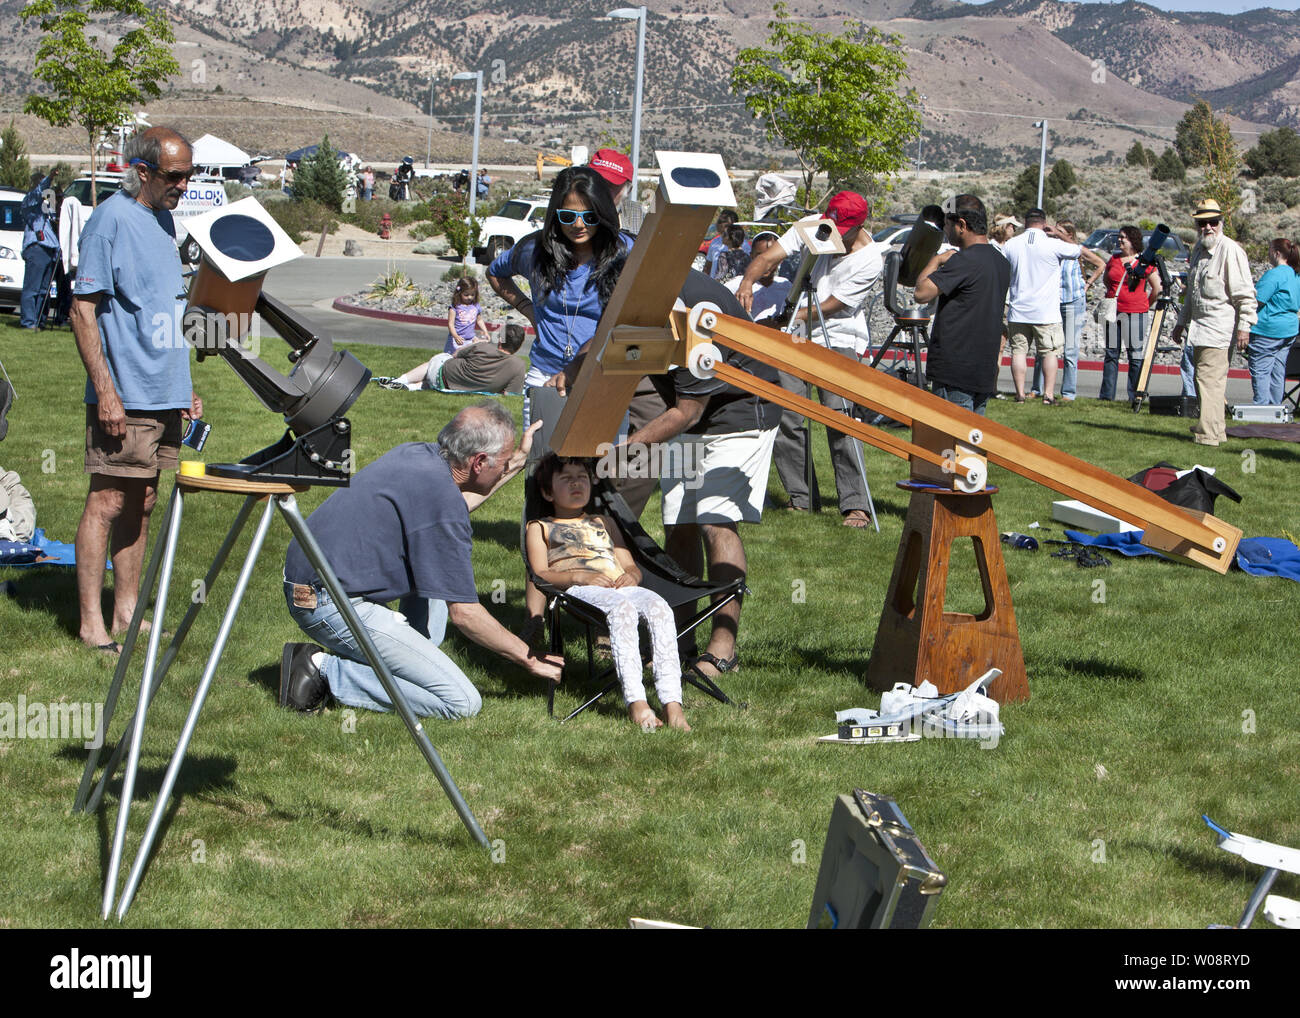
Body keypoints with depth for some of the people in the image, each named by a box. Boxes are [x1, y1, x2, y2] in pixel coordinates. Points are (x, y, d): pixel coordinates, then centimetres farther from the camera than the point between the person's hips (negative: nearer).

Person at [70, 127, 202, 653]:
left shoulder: (163, 219, 14)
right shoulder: (111, 219, -11)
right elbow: (83, 310, -14)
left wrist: (184, 386, 21)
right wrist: (105, 389, -19)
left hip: (164, 395, 8)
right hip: (124, 399, -8)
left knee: (140, 505, 12)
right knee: (108, 502, -6)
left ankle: (127, 611, 19)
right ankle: (92, 623, -3)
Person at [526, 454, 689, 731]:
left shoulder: (603, 522, 38)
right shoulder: (539, 528, 24)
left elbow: (631, 566, 29)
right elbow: (540, 574, 7)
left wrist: (631, 575, 3)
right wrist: (580, 577, -11)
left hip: (620, 586, 4)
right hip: (580, 591, -4)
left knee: (659, 608, -32)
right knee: (622, 608, -39)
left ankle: (672, 702, -44)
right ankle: (636, 701, -50)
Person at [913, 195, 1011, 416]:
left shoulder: (964, 260, -16)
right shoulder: (1001, 262, 13)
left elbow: (921, 293, -20)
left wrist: (936, 261, -7)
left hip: (956, 371, -9)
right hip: (985, 370, 9)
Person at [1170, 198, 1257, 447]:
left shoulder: (1230, 250, -11)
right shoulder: (1199, 248, 17)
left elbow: (1245, 293, -14)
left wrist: (1244, 325, -19)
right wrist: (1182, 322, 31)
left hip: (1219, 326, -9)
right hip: (1199, 325, 9)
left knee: (1209, 379, -14)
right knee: (1202, 379, 10)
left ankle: (1208, 434, -17)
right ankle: (1216, 431, 17)